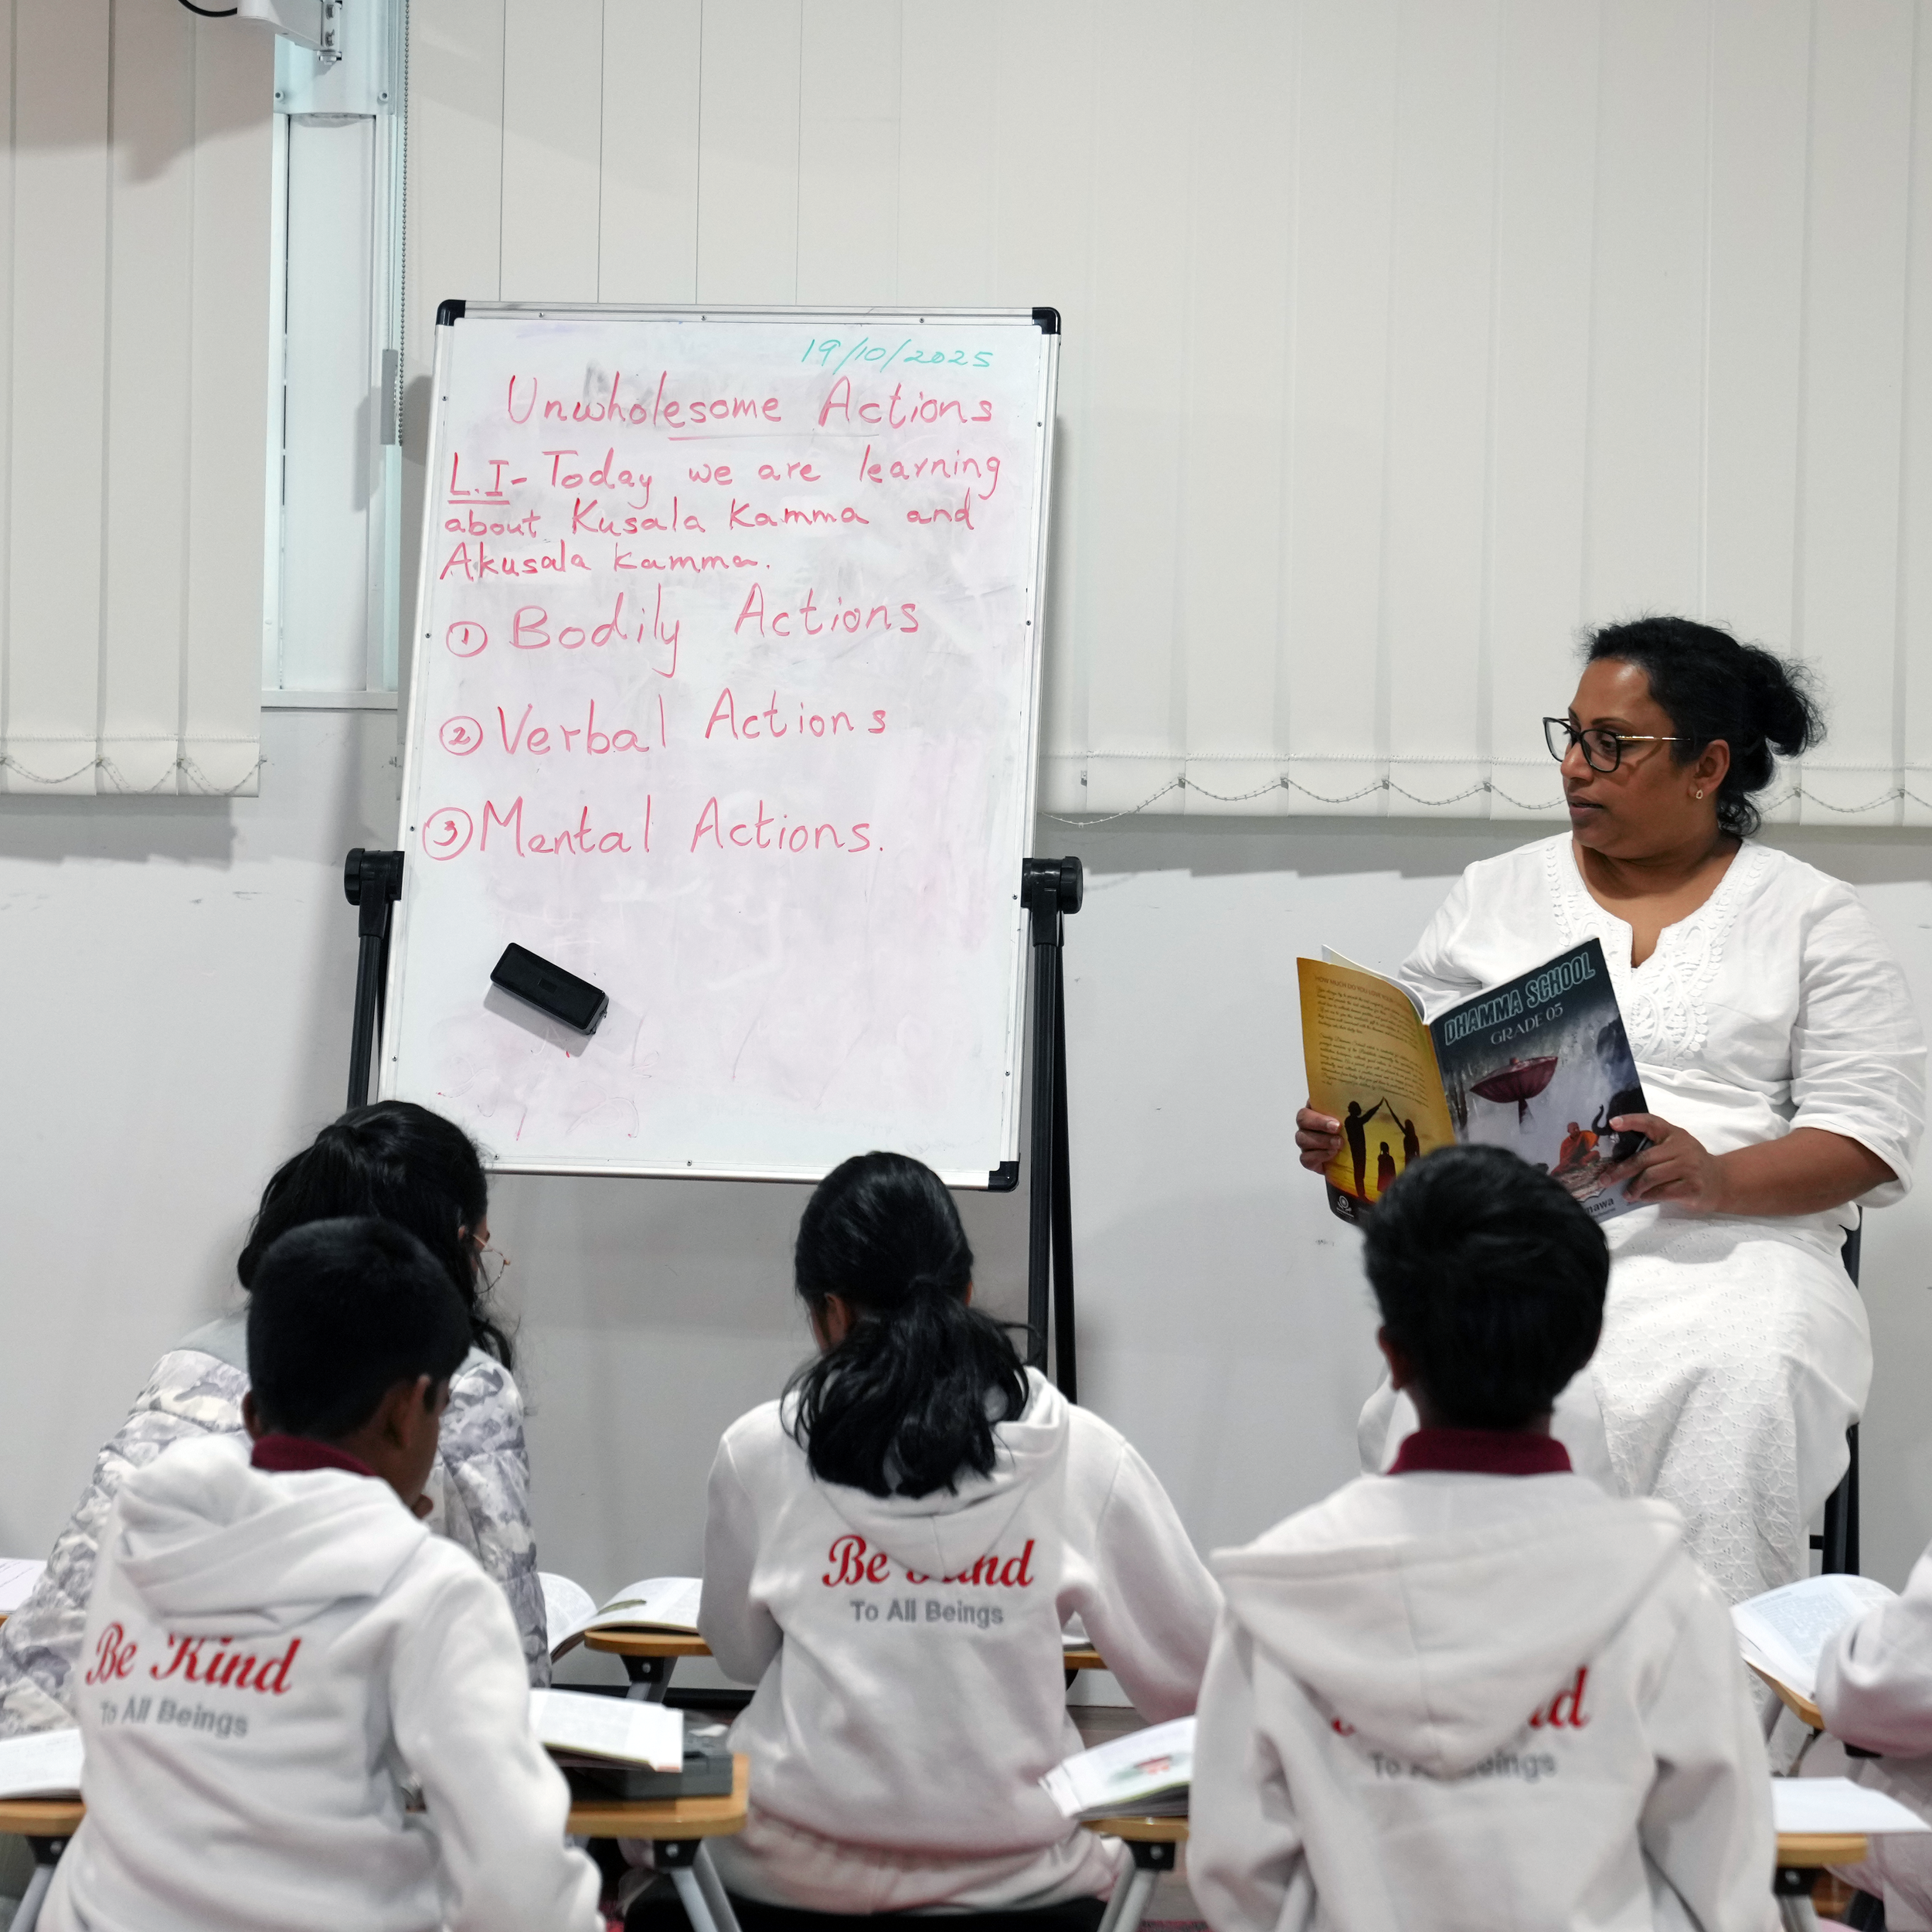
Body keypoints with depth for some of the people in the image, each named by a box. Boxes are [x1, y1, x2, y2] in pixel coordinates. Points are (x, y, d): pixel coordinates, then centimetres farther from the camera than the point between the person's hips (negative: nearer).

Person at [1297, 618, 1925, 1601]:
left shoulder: (1812, 917, 11)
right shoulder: (1495, 894, 20)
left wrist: (1718, 1179, -16)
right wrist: (1345, 1129, -5)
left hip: (1729, 1250, -1)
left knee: (1746, 1383, -36)